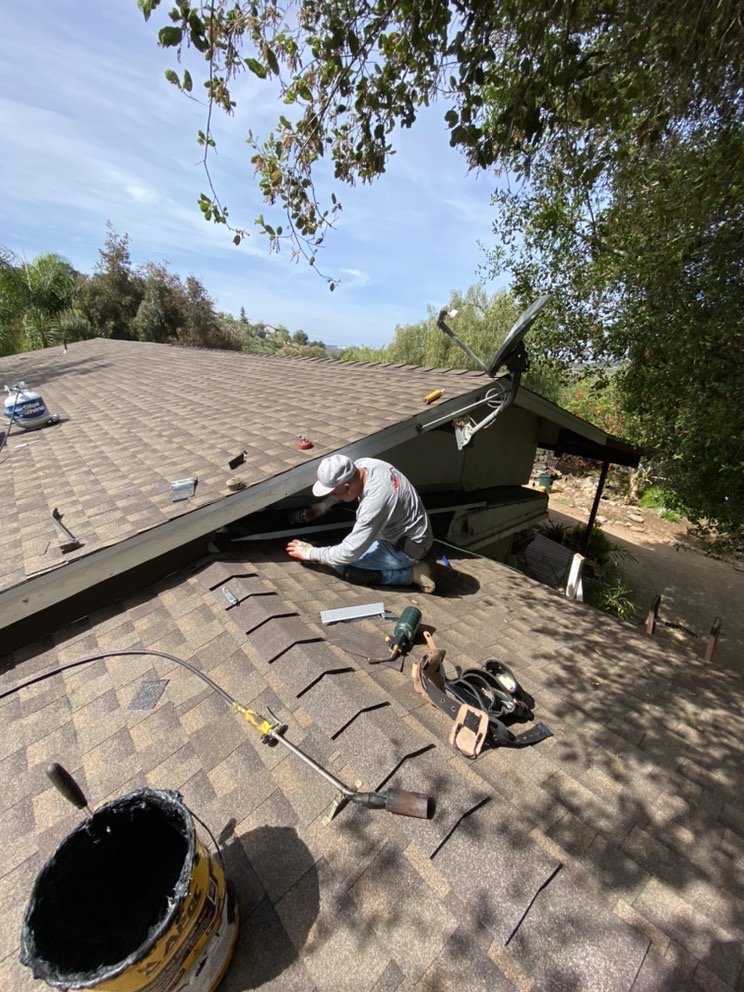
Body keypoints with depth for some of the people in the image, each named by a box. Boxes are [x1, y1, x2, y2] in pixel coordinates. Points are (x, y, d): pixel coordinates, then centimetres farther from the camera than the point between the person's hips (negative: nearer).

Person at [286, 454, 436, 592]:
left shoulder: (375, 501, -35)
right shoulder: (362, 464, -13)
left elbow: (349, 553, -26)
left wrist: (311, 553, -13)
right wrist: (323, 506, 11)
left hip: (409, 548, -8)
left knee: (343, 565, -13)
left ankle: (411, 573, -6)